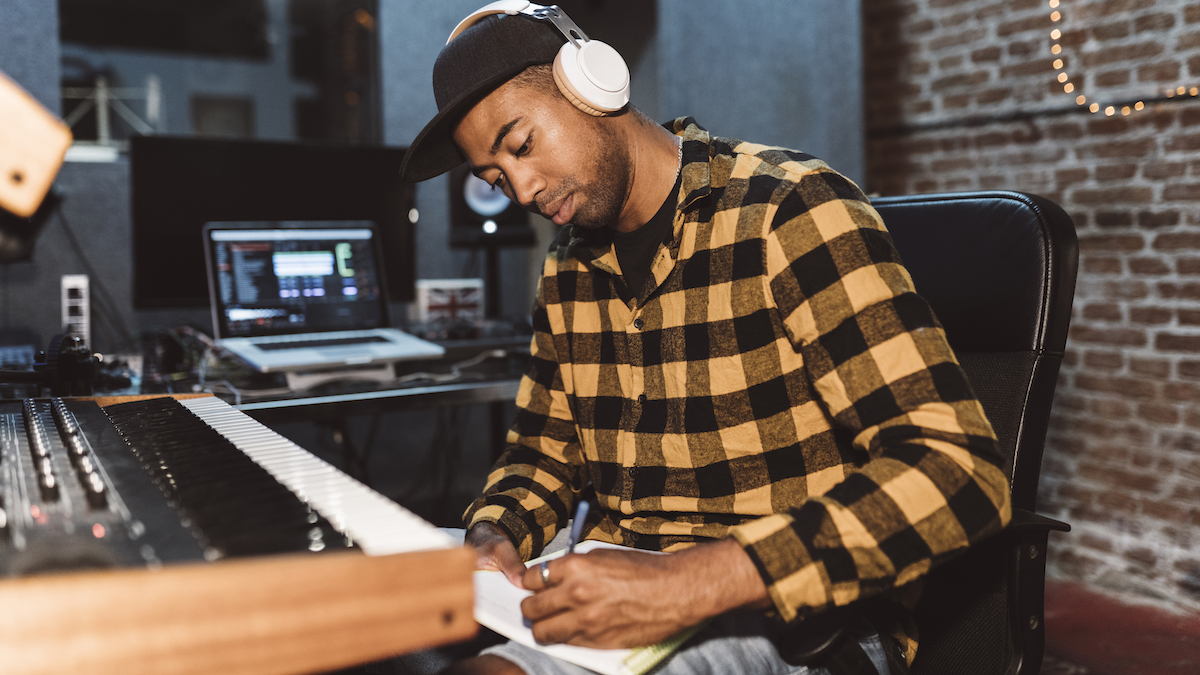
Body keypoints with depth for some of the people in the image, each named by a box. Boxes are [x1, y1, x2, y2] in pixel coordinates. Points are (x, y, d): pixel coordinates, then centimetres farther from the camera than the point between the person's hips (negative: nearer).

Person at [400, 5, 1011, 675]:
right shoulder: (568, 269, 10)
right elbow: (544, 450, 20)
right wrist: (495, 536, -4)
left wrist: (692, 583, -33)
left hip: (797, 619, -7)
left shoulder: (790, 212, -14)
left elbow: (956, 472, -23)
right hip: (618, 584, 7)